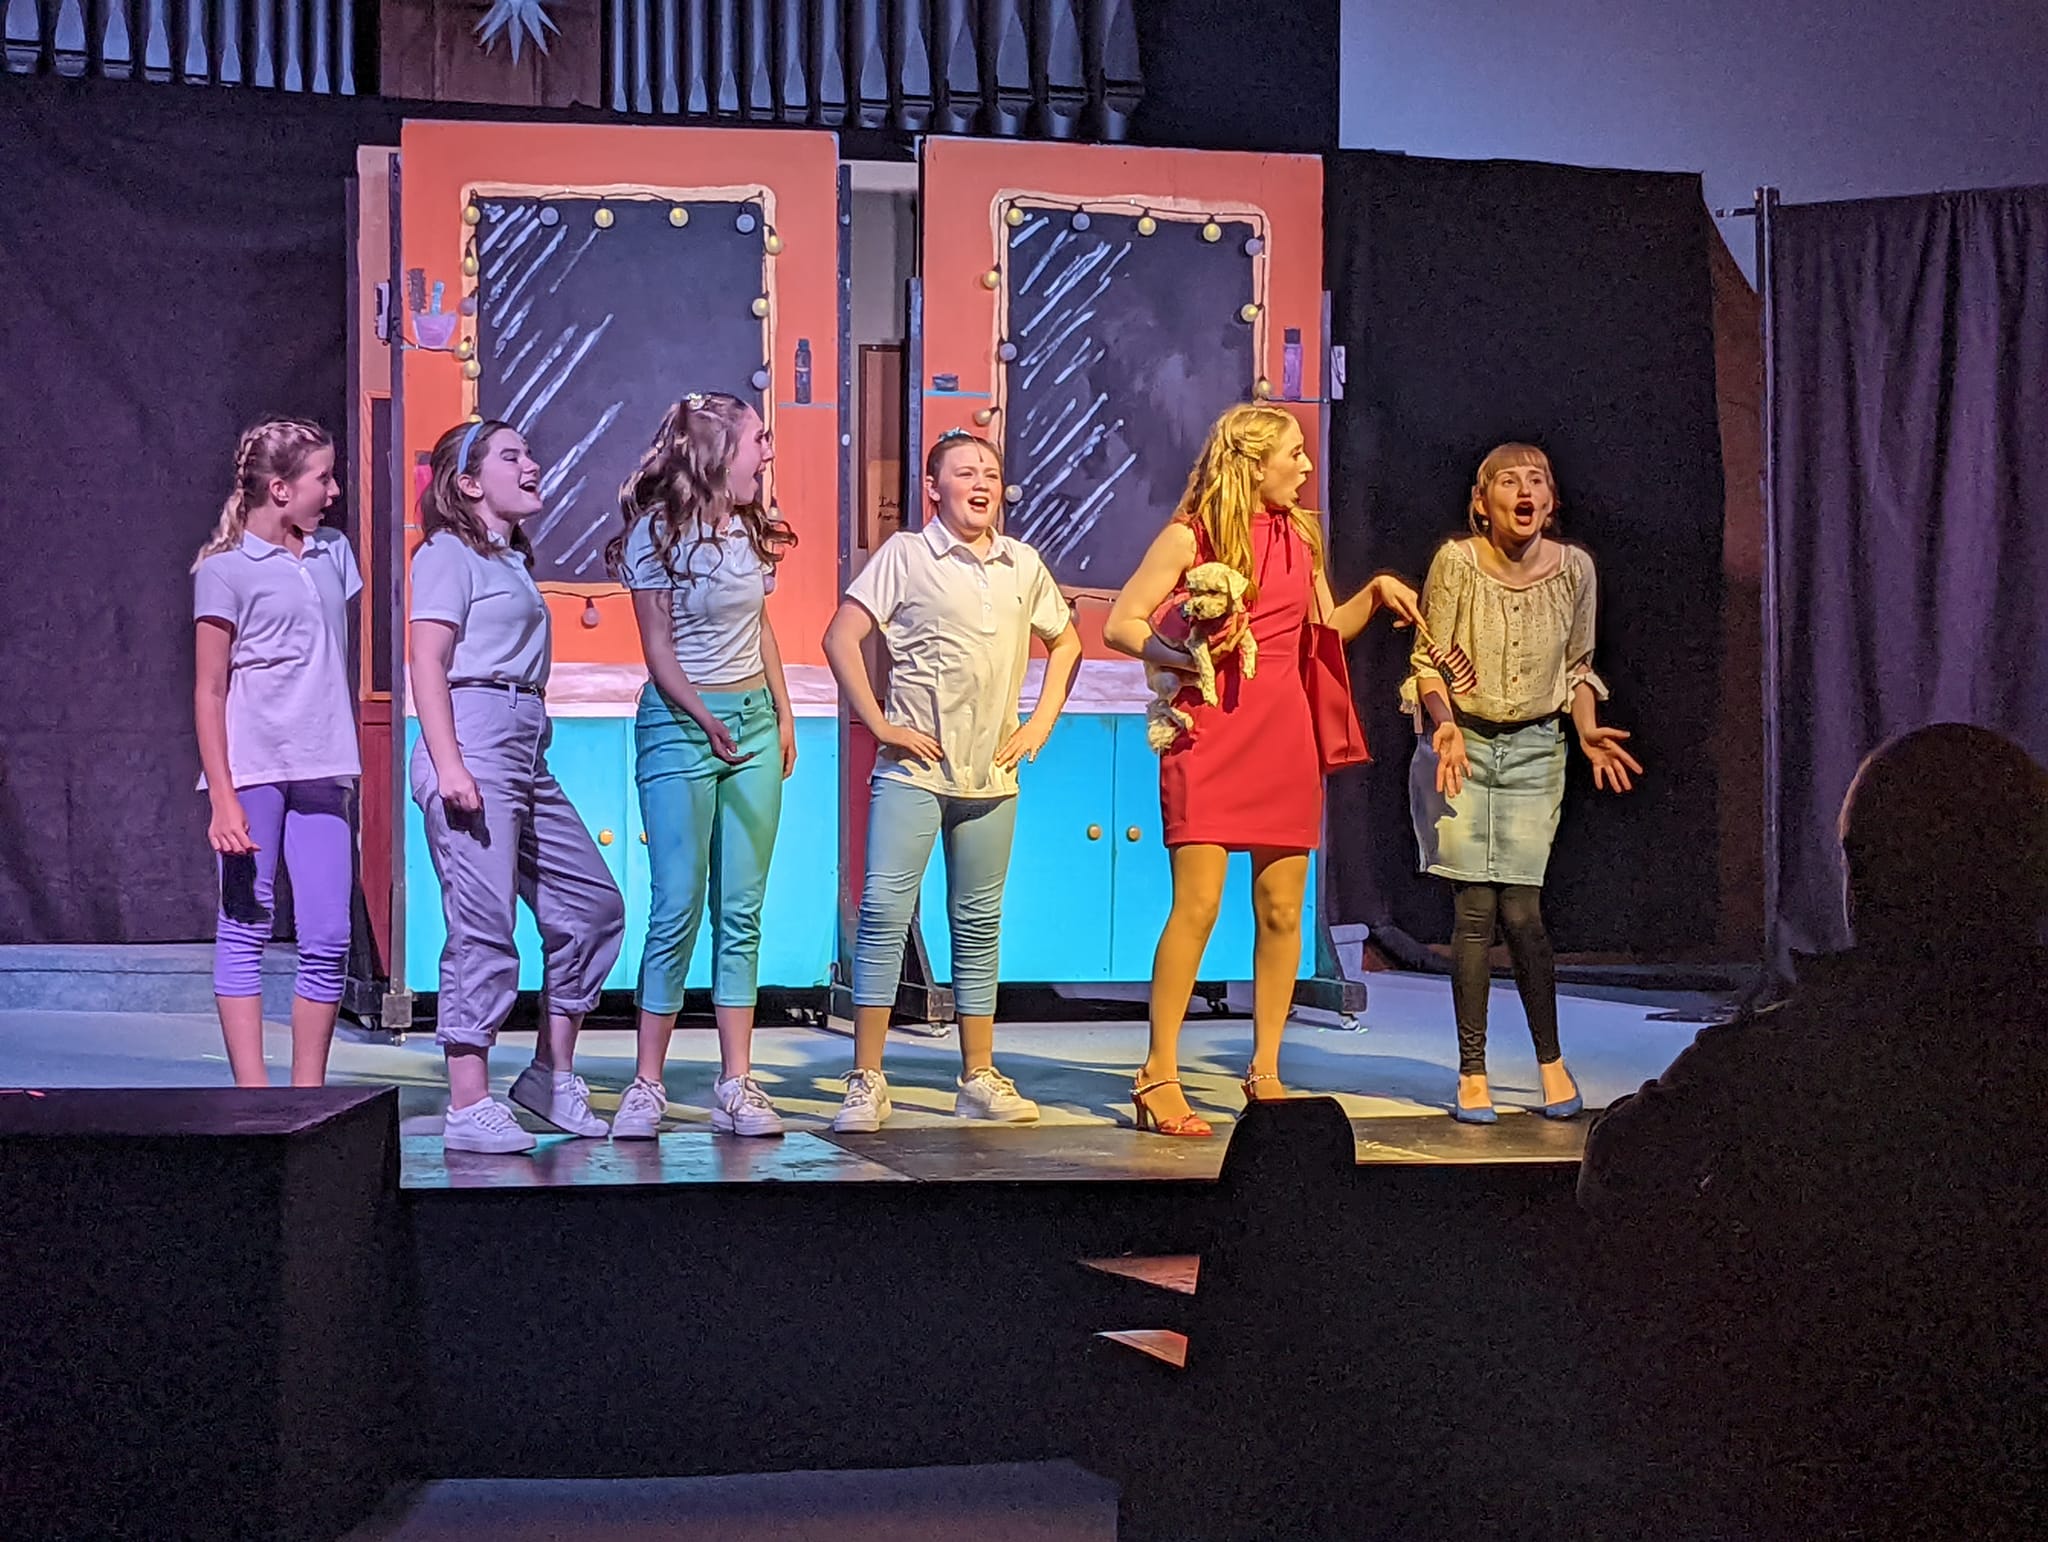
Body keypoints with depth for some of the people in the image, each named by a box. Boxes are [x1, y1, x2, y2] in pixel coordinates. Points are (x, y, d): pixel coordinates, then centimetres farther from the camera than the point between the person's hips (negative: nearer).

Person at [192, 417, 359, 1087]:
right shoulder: (226, 568, -3)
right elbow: (209, 692, -4)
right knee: (244, 931, 0)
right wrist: (223, 799, -11)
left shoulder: (332, 553, 14)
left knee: (328, 937, 1)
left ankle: (307, 1095, 10)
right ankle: (252, 1096, 3)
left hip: (319, 771, 5)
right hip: (250, 769, -5)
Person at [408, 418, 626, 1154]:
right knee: (484, 924, -11)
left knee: (593, 901, 9)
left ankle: (551, 1075, 19)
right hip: (473, 741, -9)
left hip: (527, 751, 9)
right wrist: (448, 763, -20)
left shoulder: (513, 562, 24)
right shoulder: (449, 553, -1)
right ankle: (469, 1108, -6)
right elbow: (427, 666, -10)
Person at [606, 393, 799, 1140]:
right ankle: (647, 1086, 0)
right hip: (678, 723, -6)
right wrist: (703, 719, -25)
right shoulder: (658, 533, -8)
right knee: (677, 908, -8)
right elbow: (658, 648, -11)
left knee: (742, 910, 3)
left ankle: (736, 1085, 6)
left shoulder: (751, 528, 10)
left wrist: (783, 715, 16)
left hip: (754, 720, 6)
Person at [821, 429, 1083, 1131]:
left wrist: (1041, 723, 13)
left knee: (979, 924, 9)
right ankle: (866, 1080, -6)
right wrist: (880, 724, -9)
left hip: (992, 776, 4)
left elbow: (1065, 641, 24)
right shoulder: (905, 554, -1)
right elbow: (841, 637, -5)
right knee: (884, 910, -11)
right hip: (914, 768, -4)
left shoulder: (1023, 564, 11)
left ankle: (978, 1079, 18)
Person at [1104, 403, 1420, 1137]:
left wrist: (1375, 592, 9)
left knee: (1282, 910, 5)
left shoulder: (1300, 535, 14)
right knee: (1198, 902, -11)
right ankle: (1158, 1075, -2)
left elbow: (1327, 628, 25)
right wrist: (1182, 657, -18)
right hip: (1211, 735, -5)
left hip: (1285, 737, 6)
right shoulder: (1190, 535, -3)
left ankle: (1265, 1071, 16)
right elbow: (1121, 623, -4)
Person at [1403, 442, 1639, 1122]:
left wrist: (1588, 733, -4)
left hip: (1535, 749, 1)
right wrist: (1445, 726, -22)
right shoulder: (1456, 562, -10)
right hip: (1461, 744, -1)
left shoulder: (1574, 568, -2)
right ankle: (1472, 1073, 7)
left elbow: (1577, 668, 10)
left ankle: (1551, 1059, 13)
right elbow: (1427, 662, -5)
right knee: (1474, 908, -4)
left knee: (1520, 908, -5)